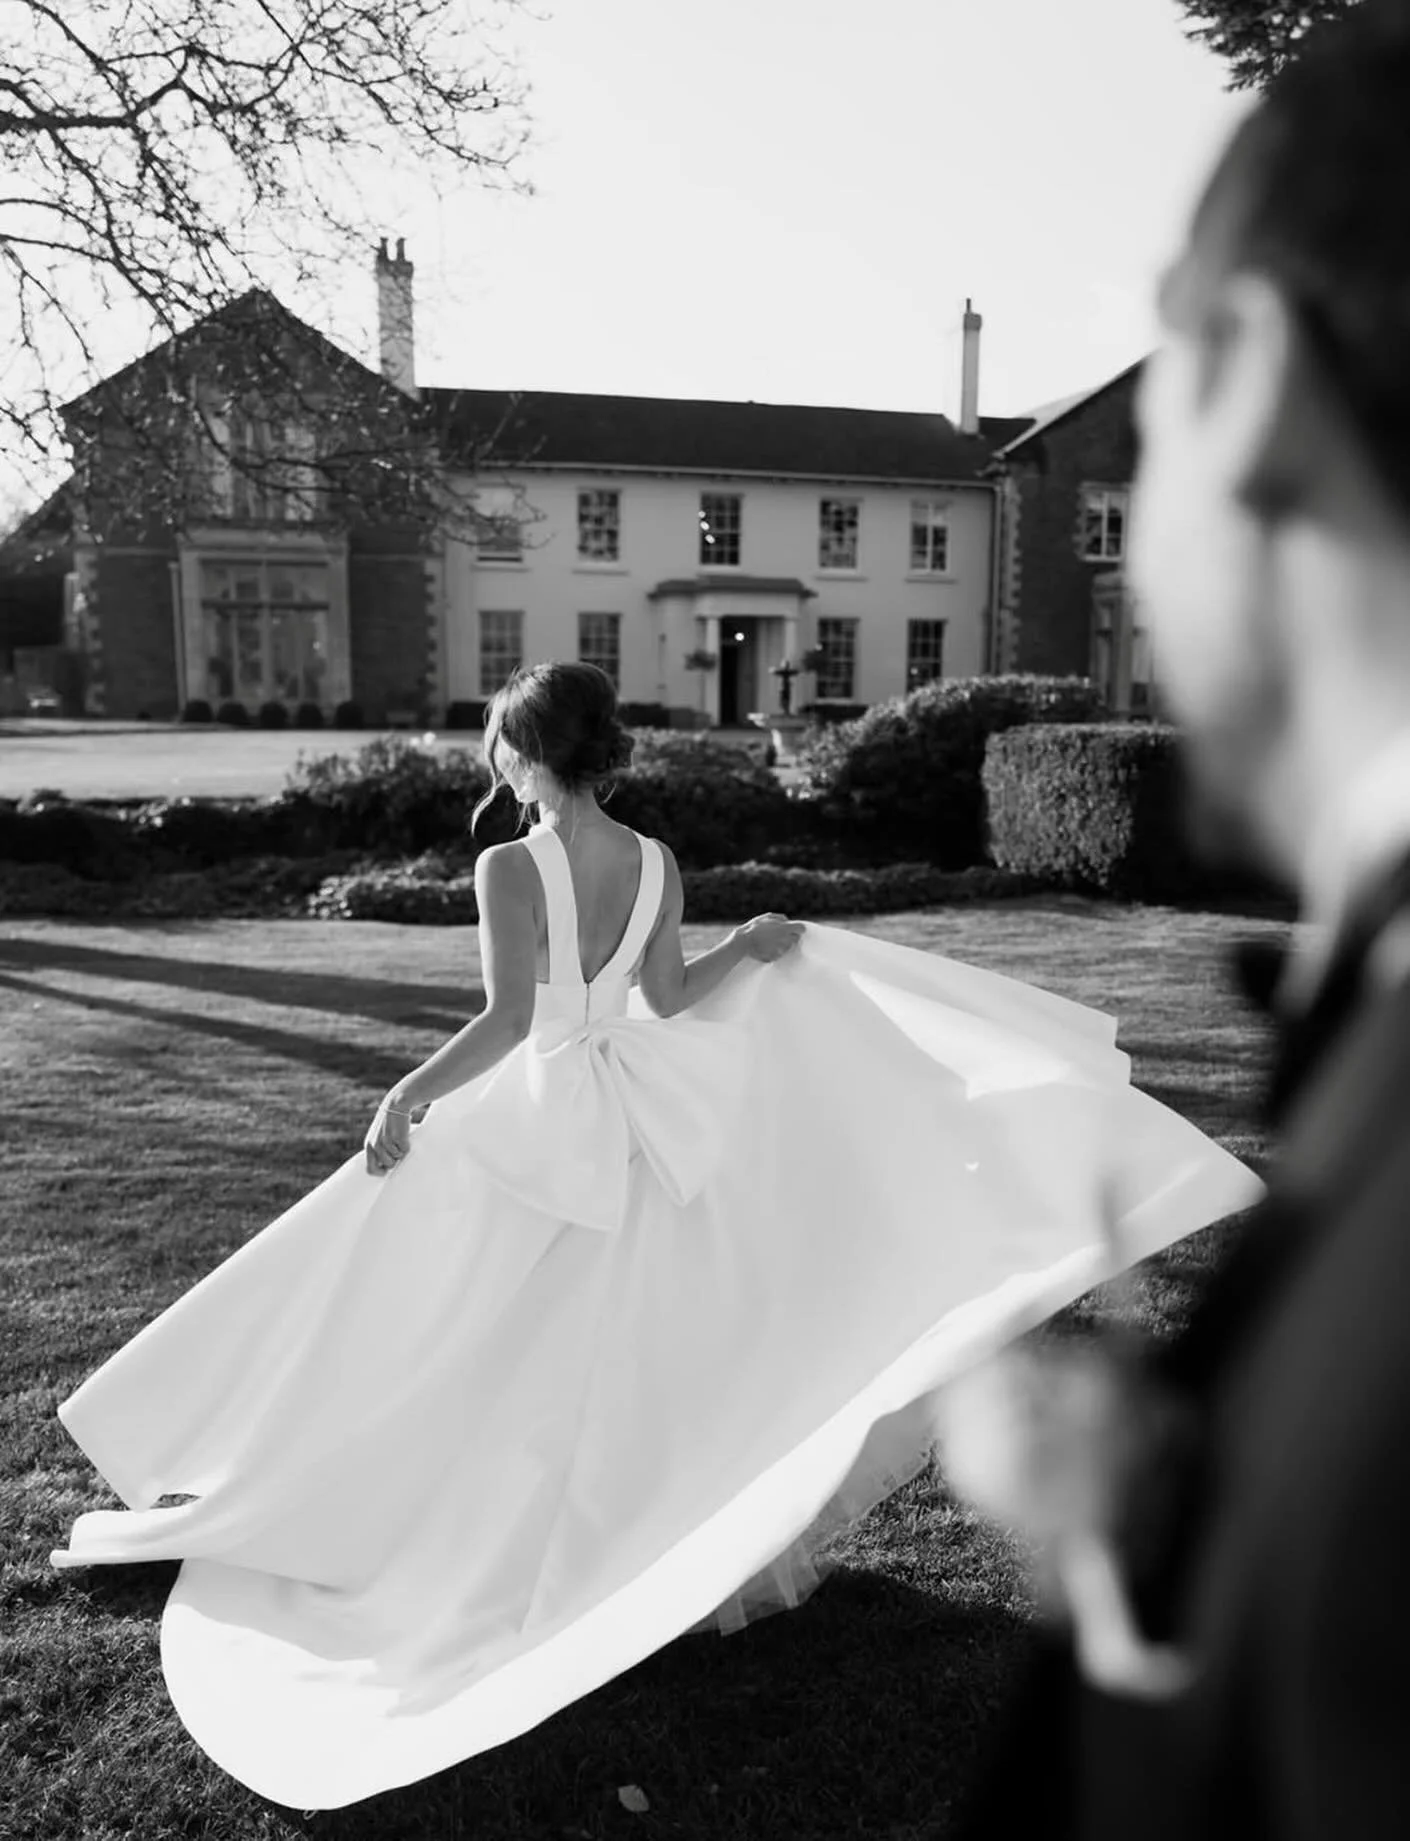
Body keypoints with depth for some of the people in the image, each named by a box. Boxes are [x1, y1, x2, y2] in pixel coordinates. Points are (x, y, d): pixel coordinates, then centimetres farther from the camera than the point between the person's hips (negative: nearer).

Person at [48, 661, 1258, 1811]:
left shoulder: (510, 866, -20)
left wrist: (411, 1095, -17)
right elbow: (669, 1000, 3)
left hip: (532, 1124, -5)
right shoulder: (658, 864, -4)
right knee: (645, 1336, 19)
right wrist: (759, 946, 18)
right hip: (634, 1116, 5)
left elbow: (509, 1022, -26)